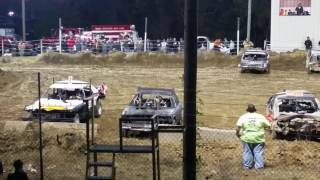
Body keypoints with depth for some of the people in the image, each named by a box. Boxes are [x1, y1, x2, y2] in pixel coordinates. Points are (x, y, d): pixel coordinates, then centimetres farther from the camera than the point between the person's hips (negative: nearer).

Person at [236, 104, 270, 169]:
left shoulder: (243, 117, -1)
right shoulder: (261, 117, 0)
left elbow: (238, 127, -8)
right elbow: (268, 125, 1)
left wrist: (238, 134, 7)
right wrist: (263, 127, 20)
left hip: (246, 138, 1)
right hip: (258, 139, 0)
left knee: (247, 152, 12)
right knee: (258, 152, 7)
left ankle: (247, 165, 18)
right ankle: (259, 165, 8)